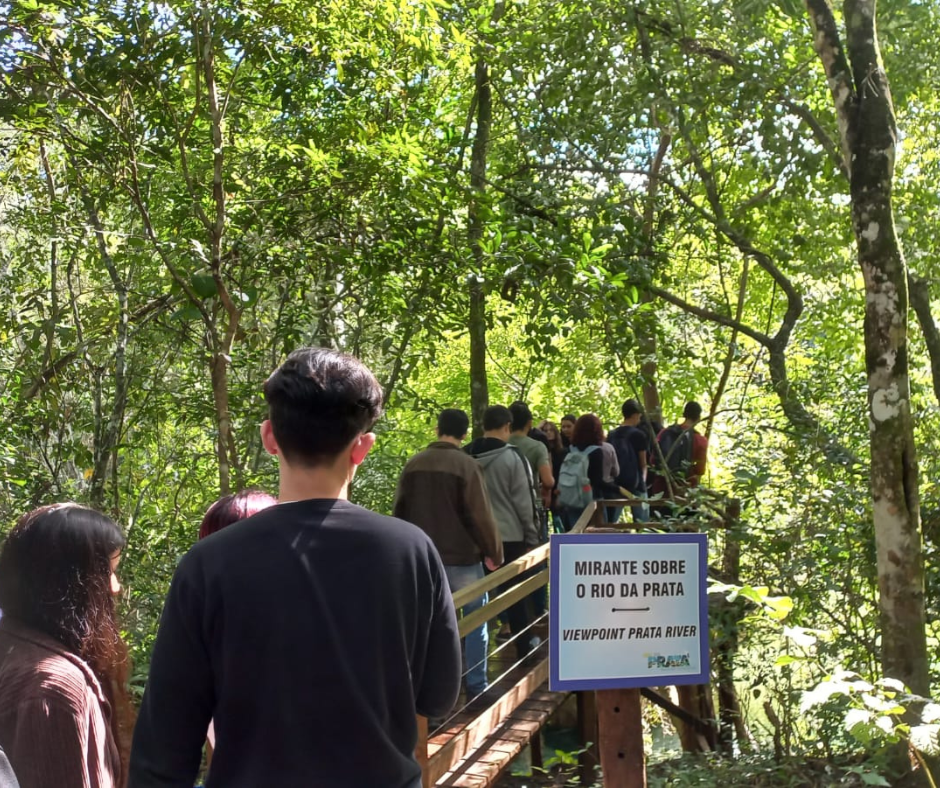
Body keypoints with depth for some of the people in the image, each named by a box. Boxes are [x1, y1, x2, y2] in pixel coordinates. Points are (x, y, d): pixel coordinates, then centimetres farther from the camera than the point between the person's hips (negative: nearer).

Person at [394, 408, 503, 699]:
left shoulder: (413, 464, 3)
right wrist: (495, 553, -1)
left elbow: (400, 512, 9)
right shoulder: (466, 465, -13)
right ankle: (476, 686, 12)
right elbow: (481, 516, -13)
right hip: (461, 557, -4)